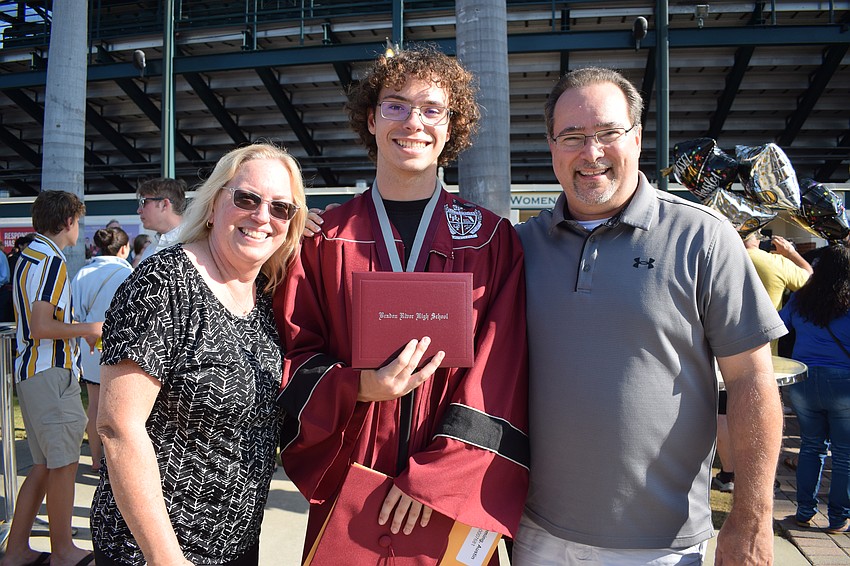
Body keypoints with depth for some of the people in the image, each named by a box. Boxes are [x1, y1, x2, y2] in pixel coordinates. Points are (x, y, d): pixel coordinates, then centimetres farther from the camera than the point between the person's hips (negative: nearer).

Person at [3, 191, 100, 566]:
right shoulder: (52, 260, -15)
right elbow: (42, 327, -22)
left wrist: (78, 332, 22)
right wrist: (88, 329, -9)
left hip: (31, 370, 10)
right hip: (51, 372, -10)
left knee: (44, 465, 15)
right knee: (63, 464, 0)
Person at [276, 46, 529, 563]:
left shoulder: (492, 240, -2)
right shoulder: (326, 237, 1)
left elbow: (499, 374, -8)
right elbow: (296, 352, 1)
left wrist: (436, 475, -16)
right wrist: (358, 387, -18)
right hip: (345, 483, 1)